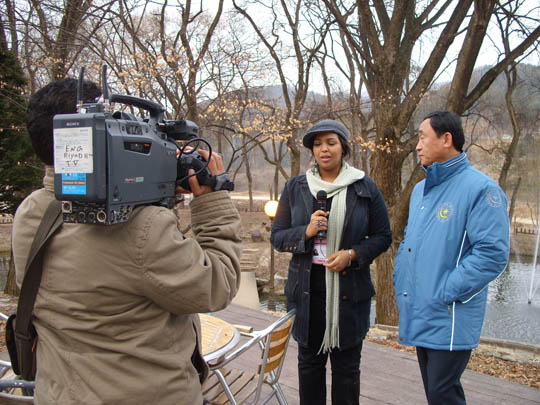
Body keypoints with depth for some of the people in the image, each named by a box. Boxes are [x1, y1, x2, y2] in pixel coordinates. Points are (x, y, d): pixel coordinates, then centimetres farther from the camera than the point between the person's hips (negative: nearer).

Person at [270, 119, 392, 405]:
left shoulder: (365, 188, 1)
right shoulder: (295, 188, 4)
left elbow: (383, 236, 4)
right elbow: (277, 237, 5)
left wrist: (352, 254, -13)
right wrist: (306, 232, -15)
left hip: (349, 290, -1)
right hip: (307, 290, 1)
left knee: (346, 365, 10)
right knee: (309, 360, 14)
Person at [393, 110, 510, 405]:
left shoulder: (480, 189, -13)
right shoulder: (420, 189, 13)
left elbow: (493, 254, -20)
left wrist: (446, 292, -19)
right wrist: (400, 281, 9)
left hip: (449, 320, -8)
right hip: (419, 315, 8)